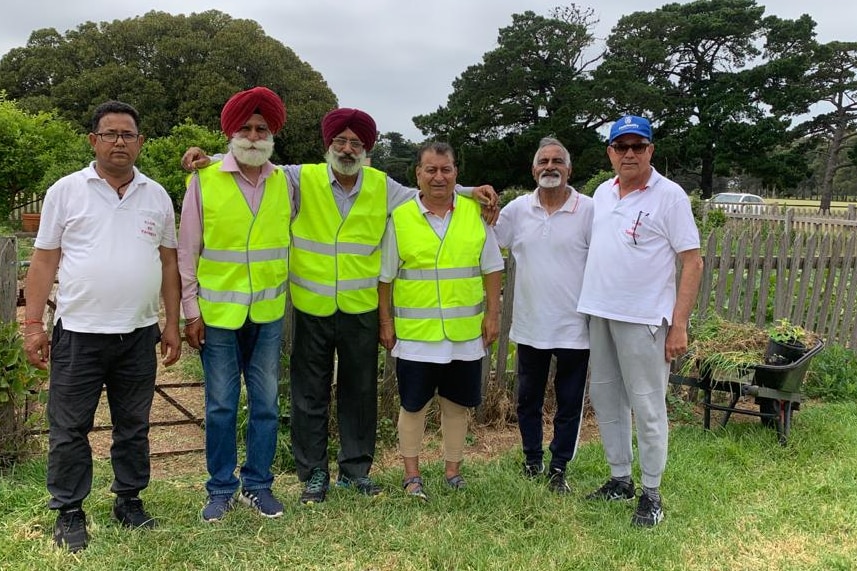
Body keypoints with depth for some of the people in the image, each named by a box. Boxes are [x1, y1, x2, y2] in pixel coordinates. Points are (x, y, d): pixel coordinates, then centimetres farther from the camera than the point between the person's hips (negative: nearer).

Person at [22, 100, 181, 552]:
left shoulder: (157, 196, 7)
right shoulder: (66, 191, 0)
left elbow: (169, 264, 10)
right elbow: (44, 261, 0)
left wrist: (172, 324, 7)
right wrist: (33, 324, -6)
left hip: (139, 333, 3)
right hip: (78, 332, -2)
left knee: (133, 426, 13)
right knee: (69, 429, 6)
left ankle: (129, 499, 29)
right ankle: (68, 511, 20)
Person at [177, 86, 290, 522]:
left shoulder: (284, 182, 3)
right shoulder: (204, 180, -5)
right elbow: (187, 252, -2)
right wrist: (190, 311, -4)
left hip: (268, 314, 3)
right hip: (218, 313, -2)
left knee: (266, 404, 10)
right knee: (220, 407, 6)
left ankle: (257, 485, 25)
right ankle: (221, 489, 22)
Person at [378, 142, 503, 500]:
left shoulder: (476, 213, 3)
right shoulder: (400, 218, -2)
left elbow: (492, 268, 7)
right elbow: (385, 276, 2)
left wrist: (492, 313, 3)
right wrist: (385, 321, 0)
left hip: (465, 332, 2)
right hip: (415, 333, -2)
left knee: (456, 403, 13)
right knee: (413, 404, 7)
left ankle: (453, 469, 28)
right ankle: (412, 475, 22)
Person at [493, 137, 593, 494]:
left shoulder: (589, 210, -6)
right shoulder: (517, 209, 3)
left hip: (574, 327, -3)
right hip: (530, 325, 3)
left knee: (570, 402, 8)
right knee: (528, 398, 16)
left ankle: (558, 468, 23)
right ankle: (532, 460, 33)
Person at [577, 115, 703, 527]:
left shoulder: (669, 196, -8)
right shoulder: (603, 192, 11)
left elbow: (692, 263, -9)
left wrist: (679, 325, -15)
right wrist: (592, 304, 11)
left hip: (643, 319, -7)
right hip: (600, 312, 7)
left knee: (647, 407, 0)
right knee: (605, 399, 14)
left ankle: (651, 493, 15)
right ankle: (620, 479, 29)